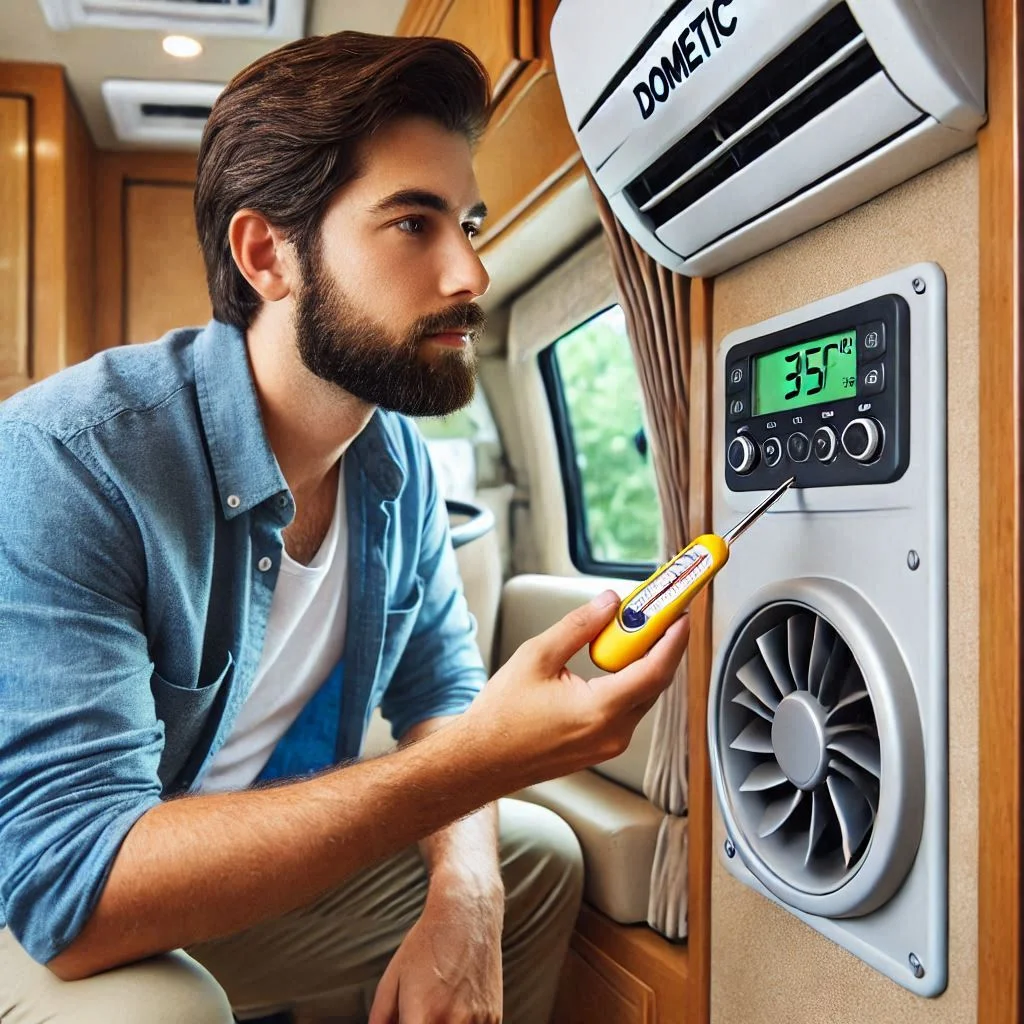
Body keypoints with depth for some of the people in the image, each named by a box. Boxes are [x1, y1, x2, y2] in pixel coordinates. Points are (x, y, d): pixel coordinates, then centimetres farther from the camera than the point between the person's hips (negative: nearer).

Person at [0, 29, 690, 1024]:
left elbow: (441, 687, 1)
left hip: (266, 872, 6)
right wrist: (477, 758, -41)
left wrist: (461, 898, -19)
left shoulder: (401, 461, -7)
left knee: (536, 856, 2)